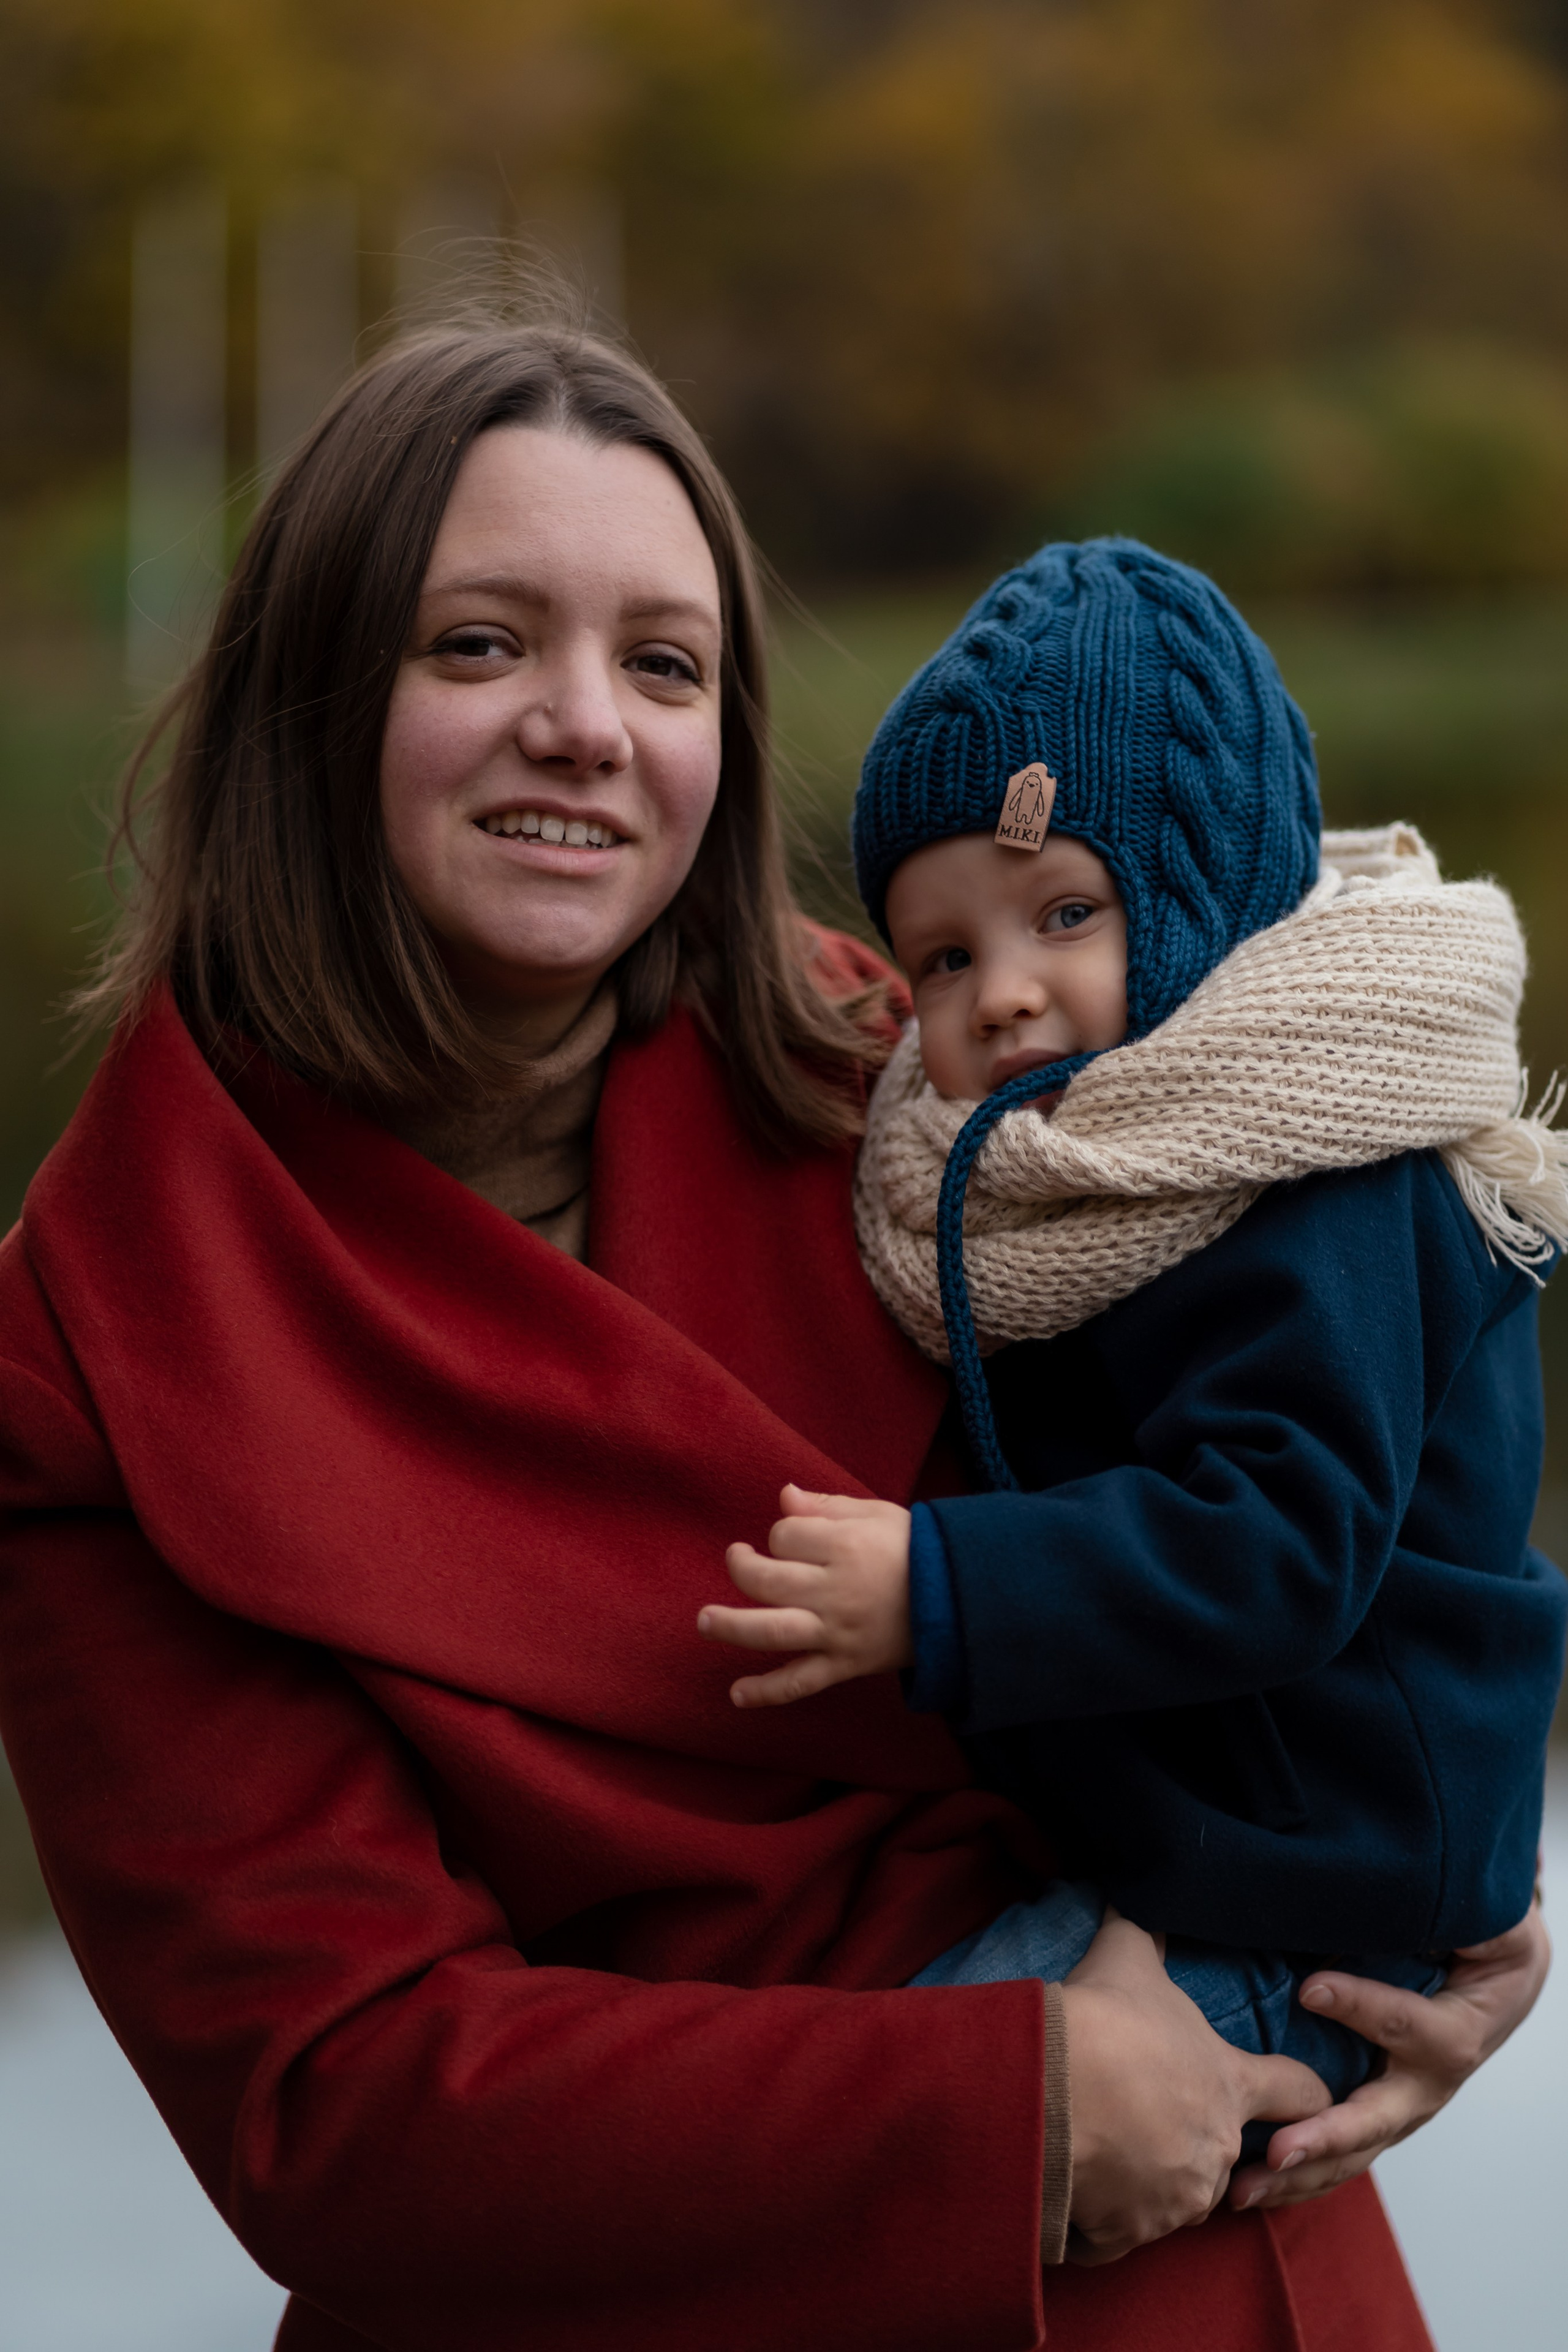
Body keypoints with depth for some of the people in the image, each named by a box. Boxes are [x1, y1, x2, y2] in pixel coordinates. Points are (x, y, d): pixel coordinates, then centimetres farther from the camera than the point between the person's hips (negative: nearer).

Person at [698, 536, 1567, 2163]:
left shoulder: (1320, 1207, -23)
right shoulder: (1050, 1168, 8)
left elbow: (1282, 1538, -30)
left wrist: (939, 1597, -33)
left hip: (1267, 1908, -10)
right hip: (1110, 1828, 10)